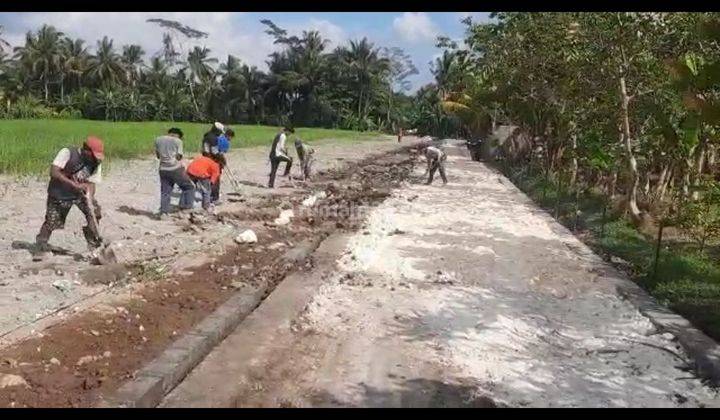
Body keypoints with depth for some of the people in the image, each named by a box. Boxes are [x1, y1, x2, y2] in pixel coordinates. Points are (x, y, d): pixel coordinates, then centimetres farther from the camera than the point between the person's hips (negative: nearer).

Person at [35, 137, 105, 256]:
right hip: (60, 193, -4)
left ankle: (93, 242, 4)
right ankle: (41, 244, 22)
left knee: (94, 211, -12)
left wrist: (89, 198, -25)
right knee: (52, 221, -2)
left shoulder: (96, 163, -9)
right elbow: (53, 172, -28)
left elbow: (91, 183, -7)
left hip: (79, 192, 4)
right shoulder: (67, 153, -23)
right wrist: (74, 184, -36)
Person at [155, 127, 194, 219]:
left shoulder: (158, 140, 10)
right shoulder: (178, 141, -3)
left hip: (163, 169, 5)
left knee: (165, 191, 13)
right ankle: (186, 207, 5)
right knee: (188, 187, 11)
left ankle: (163, 212, 9)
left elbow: (158, 155, 14)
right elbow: (179, 156, -6)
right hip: (176, 168, -5)